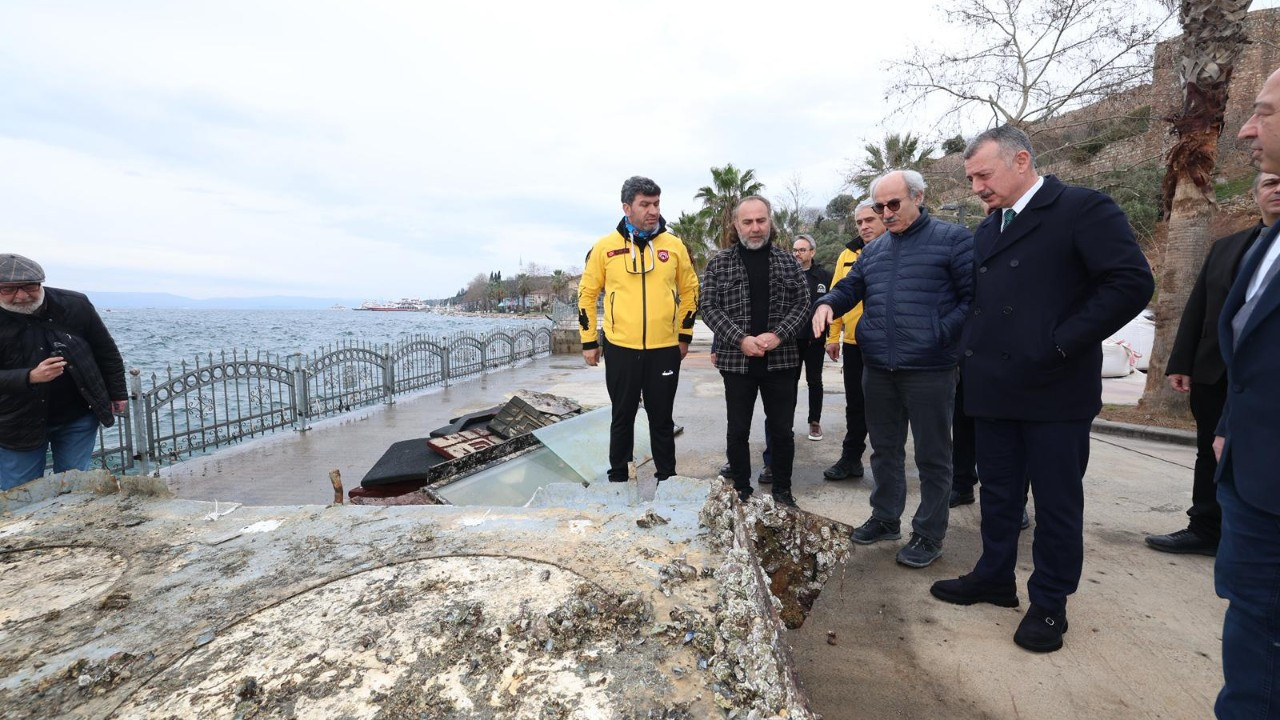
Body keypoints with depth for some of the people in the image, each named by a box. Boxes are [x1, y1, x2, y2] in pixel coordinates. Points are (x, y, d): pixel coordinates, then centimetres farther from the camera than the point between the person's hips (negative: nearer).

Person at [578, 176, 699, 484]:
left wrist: (685, 335, 11)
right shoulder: (604, 246, -1)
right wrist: (589, 341, 4)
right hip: (620, 349, -1)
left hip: (665, 349, 1)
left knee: (662, 419, 13)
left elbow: (689, 290, 13)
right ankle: (617, 478, 29)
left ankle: (667, 478, 28)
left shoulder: (674, 245, 3)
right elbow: (587, 293, 5)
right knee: (622, 418, 13)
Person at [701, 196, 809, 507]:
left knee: (782, 430, 10)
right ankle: (741, 490, 25)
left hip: (780, 360, 1)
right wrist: (740, 339, -16)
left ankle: (782, 490, 27)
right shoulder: (720, 262, 1)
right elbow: (709, 308, -4)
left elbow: (802, 303, 3)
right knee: (737, 431, 9)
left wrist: (778, 335, -14)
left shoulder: (787, 261, 6)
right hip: (736, 360, -1)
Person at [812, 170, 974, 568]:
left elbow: (974, 296, -7)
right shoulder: (874, 250, 14)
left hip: (930, 371, -5)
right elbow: (849, 287, 14)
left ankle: (929, 534, 21)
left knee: (932, 456, 6)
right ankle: (885, 518, 32)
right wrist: (827, 304, -8)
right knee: (885, 449, 16)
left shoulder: (953, 239, -3)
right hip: (878, 370, 6)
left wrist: (941, 334, -16)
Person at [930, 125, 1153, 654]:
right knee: (998, 493, 16)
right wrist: (972, 359, 7)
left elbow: (1132, 283, -14)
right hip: (993, 390, 7)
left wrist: (1061, 344, -18)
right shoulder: (987, 230, 15)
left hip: (1054, 391, -6)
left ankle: (1049, 604, 24)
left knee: (1056, 502, 8)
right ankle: (995, 578, 32)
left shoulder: (1084, 209, -6)